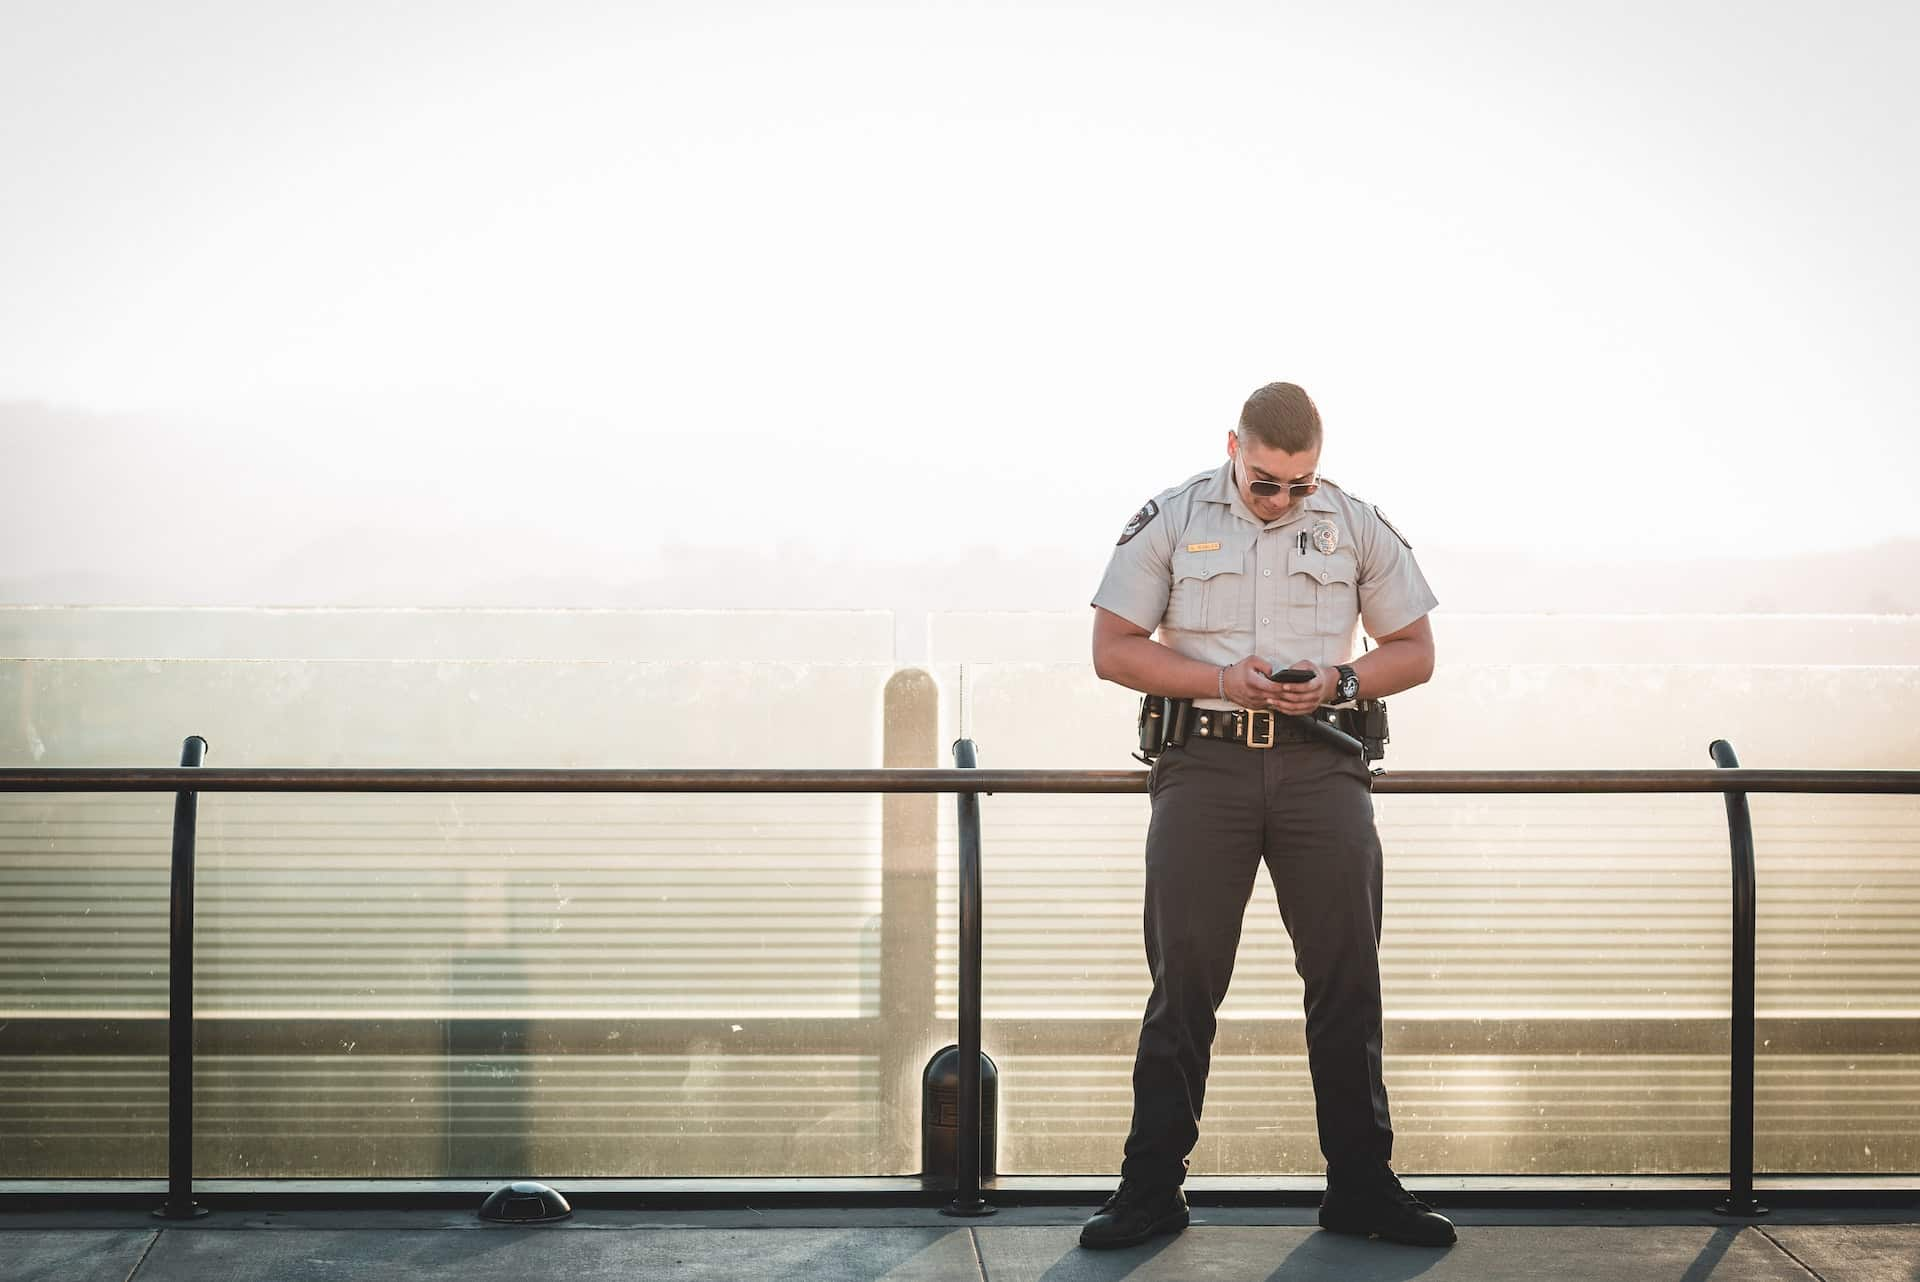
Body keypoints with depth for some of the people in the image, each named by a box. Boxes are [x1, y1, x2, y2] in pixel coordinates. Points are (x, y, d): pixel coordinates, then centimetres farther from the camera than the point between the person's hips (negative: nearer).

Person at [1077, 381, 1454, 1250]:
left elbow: (1415, 650, 13)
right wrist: (1222, 678, -11)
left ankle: (1361, 1185, 10)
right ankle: (1152, 1187, 4)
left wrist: (1342, 681, -7)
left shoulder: (1358, 527, 8)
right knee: (1183, 975, -2)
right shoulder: (1169, 520, 4)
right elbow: (1114, 649, 3)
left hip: (1320, 764, 2)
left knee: (1347, 976, 1)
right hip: (1204, 762, -1)